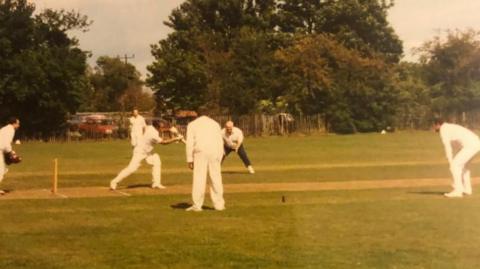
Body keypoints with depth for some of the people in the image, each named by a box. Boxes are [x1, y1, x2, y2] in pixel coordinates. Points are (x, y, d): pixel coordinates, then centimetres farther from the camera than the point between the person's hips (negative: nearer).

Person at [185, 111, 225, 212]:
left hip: (200, 152, -2)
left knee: (199, 179, -3)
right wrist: (219, 158, 10)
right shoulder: (215, 123, 19)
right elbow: (220, 142, 11)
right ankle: (219, 204, 9)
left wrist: (189, 159, 2)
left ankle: (197, 205, -5)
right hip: (215, 153, 2)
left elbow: (190, 143, 2)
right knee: (216, 178, 7)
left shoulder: (192, 124, 12)